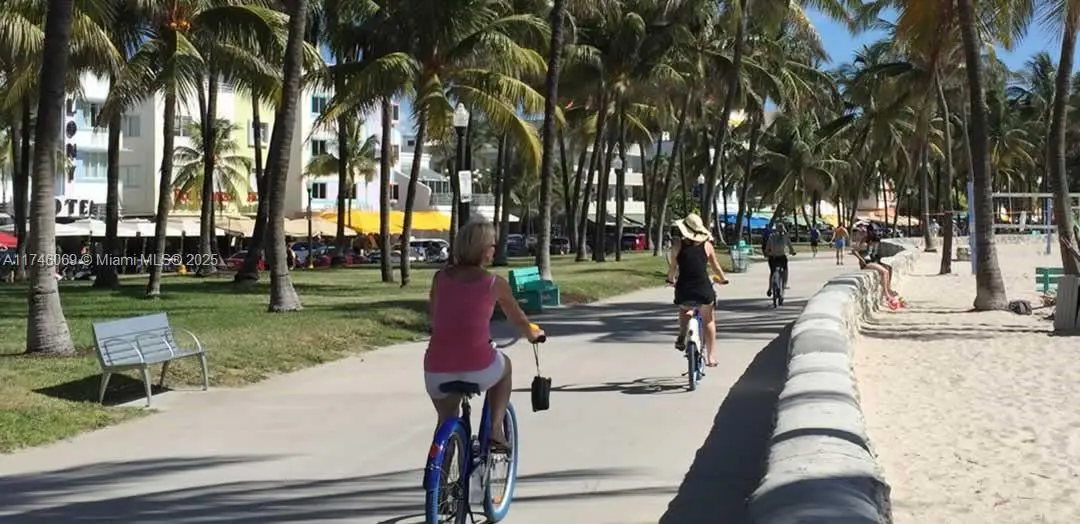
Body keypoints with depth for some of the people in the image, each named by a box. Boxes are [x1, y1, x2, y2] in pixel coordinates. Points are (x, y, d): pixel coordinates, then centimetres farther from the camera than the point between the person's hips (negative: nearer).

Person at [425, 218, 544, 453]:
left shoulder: (440, 277, 7)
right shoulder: (495, 283, 1)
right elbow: (518, 320, 18)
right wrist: (533, 334, 40)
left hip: (437, 371, 3)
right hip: (478, 370, -3)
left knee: (447, 421, 31)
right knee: (504, 365, 33)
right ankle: (495, 431, 22)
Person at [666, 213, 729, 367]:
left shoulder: (678, 244, -2)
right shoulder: (706, 245, 2)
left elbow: (673, 267, 0)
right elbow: (715, 266, 12)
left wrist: (671, 279, 20)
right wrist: (723, 279, 31)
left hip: (683, 291, 0)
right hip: (704, 290, 1)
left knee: (684, 310, 34)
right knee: (708, 321, 23)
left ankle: (681, 337, 14)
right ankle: (711, 357, 22)